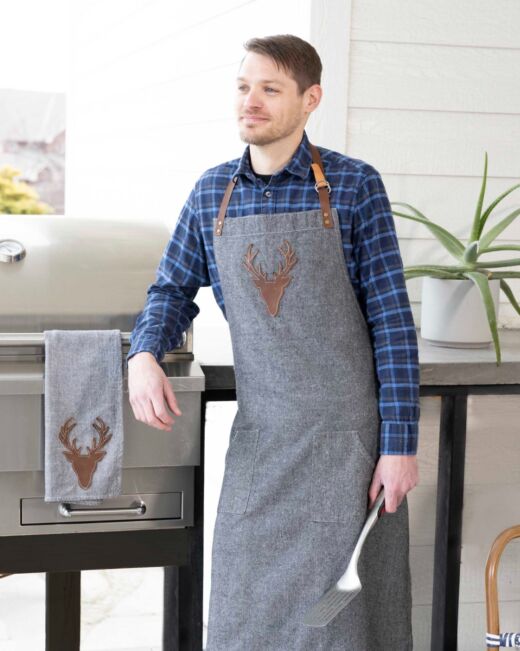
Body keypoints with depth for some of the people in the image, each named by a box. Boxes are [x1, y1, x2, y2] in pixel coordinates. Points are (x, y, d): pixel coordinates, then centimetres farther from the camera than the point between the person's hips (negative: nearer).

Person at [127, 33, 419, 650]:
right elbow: (172, 291, 14)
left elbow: (391, 319, -7)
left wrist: (400, 443, -10)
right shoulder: (210, 193, 5)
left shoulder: (354, 184, -7)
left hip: (351, 433, -3)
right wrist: (143, 357, -8)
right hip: (260, 436, 4)